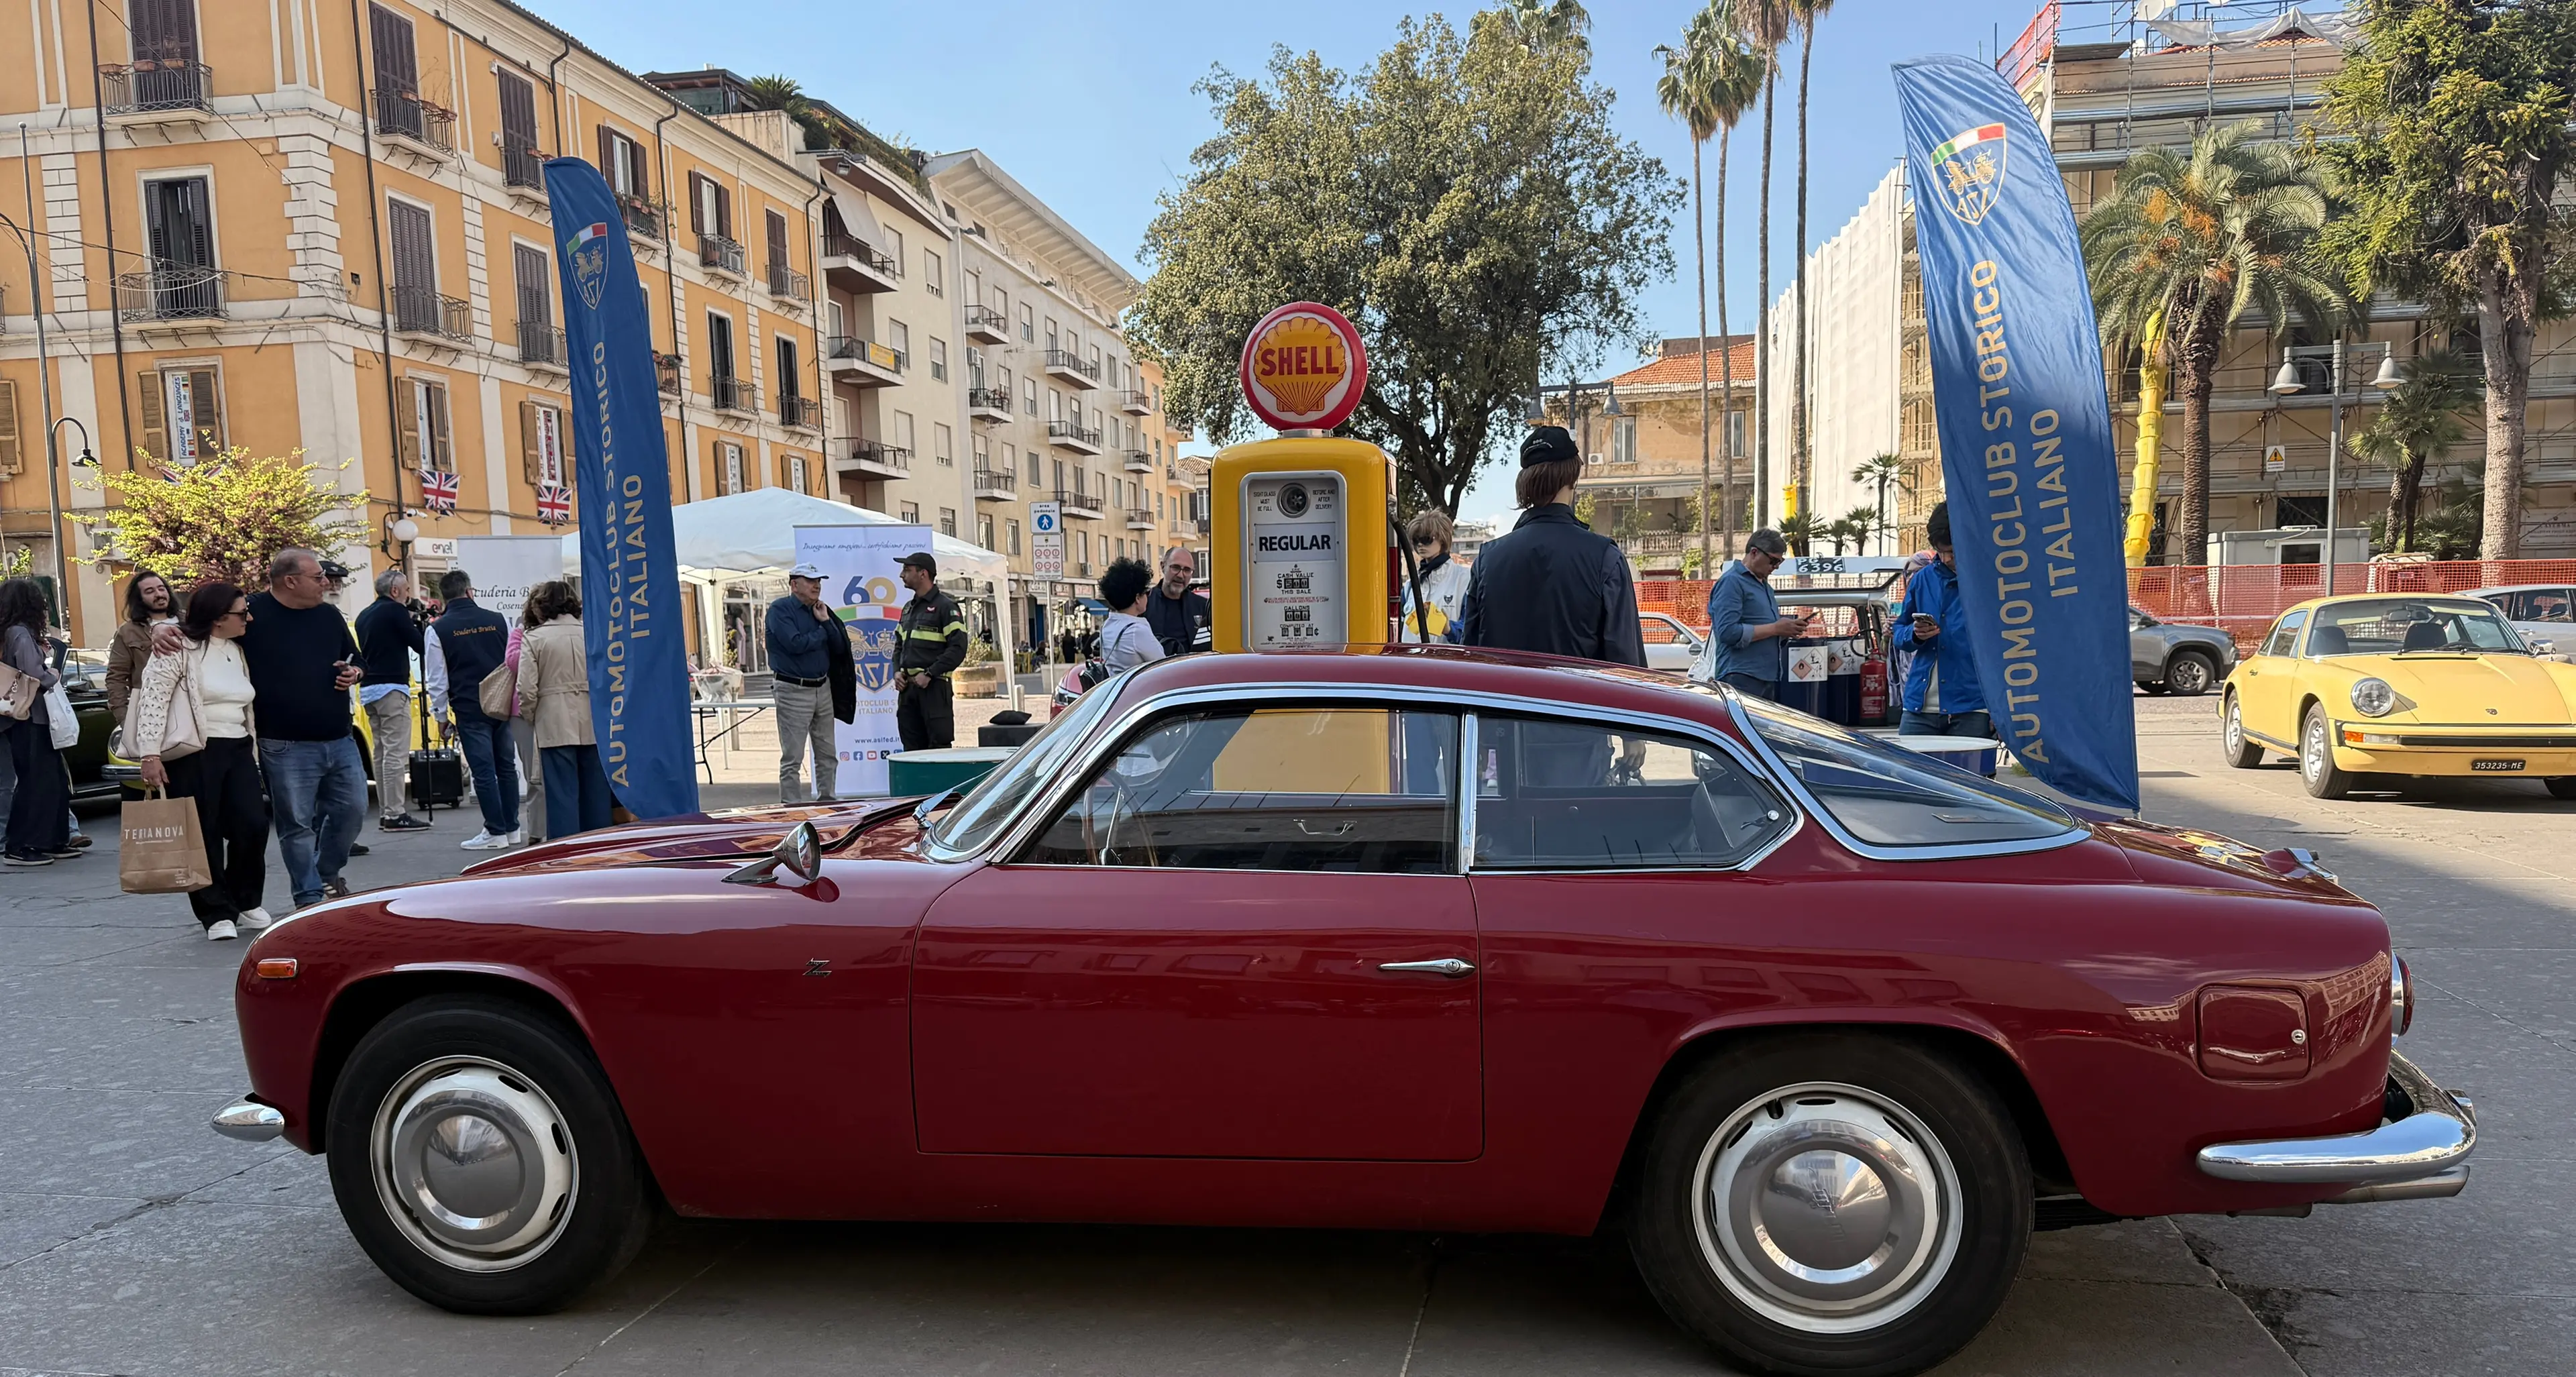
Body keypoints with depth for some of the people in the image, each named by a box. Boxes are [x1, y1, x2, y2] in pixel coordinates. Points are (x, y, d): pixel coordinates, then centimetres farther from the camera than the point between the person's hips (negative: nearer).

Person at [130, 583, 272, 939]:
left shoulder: (237, 651, 16)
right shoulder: (180, 649, -7)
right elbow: (153, 699, -11)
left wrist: (253, 751, 22)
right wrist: (150, 754, -17)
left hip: (238, 750, 6)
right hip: (194, 754, -6)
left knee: (253, 826, -2)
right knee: (203, 836, -1)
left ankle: (246, 904, 15)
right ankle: (217, 914, 8)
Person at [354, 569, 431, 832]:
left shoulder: (364, 616, 17)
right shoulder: (396, 611, -7)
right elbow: (420, 645, -8)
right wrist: (416, 621, 7)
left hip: (369, 689, 9)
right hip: (391, 688, -9)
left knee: (381, 752, 11)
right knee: (396, 753, -9)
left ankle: (384, 813, 13)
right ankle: (395, 814, -11)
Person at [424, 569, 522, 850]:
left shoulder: (437, 630, -4)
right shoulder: (499, 620, 3)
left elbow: (437, 680, -3)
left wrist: (443, 717, 5)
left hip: (469, 710, -3)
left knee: (483, 771, -1)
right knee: (506, 766, 12)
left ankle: (496, 832, 2)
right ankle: (512, 829, 16)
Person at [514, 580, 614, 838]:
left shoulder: (533, 638, -3)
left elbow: (527, 690, -7)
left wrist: (528, 716, 10)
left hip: (556, 726, -3)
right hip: (593, 724, 3)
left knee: (562, 795, 0)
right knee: (595, 794, 9)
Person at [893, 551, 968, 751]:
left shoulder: (946, 607, -5)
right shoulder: (908, 608, 19)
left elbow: (958, 648, -13)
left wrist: (929, 674, -17)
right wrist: (897, 671, 8)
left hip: (934, 688, -8)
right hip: (907, 689, 8)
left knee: (938, 747, -8)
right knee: (912, 748, 8)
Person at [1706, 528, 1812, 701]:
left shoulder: (1764, 585, 23)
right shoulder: (1732, 582, -7)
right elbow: (1728, 632, -19)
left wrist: (1788, 628, 8)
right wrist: (1775, 628, -15)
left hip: (1770, 679, 9)